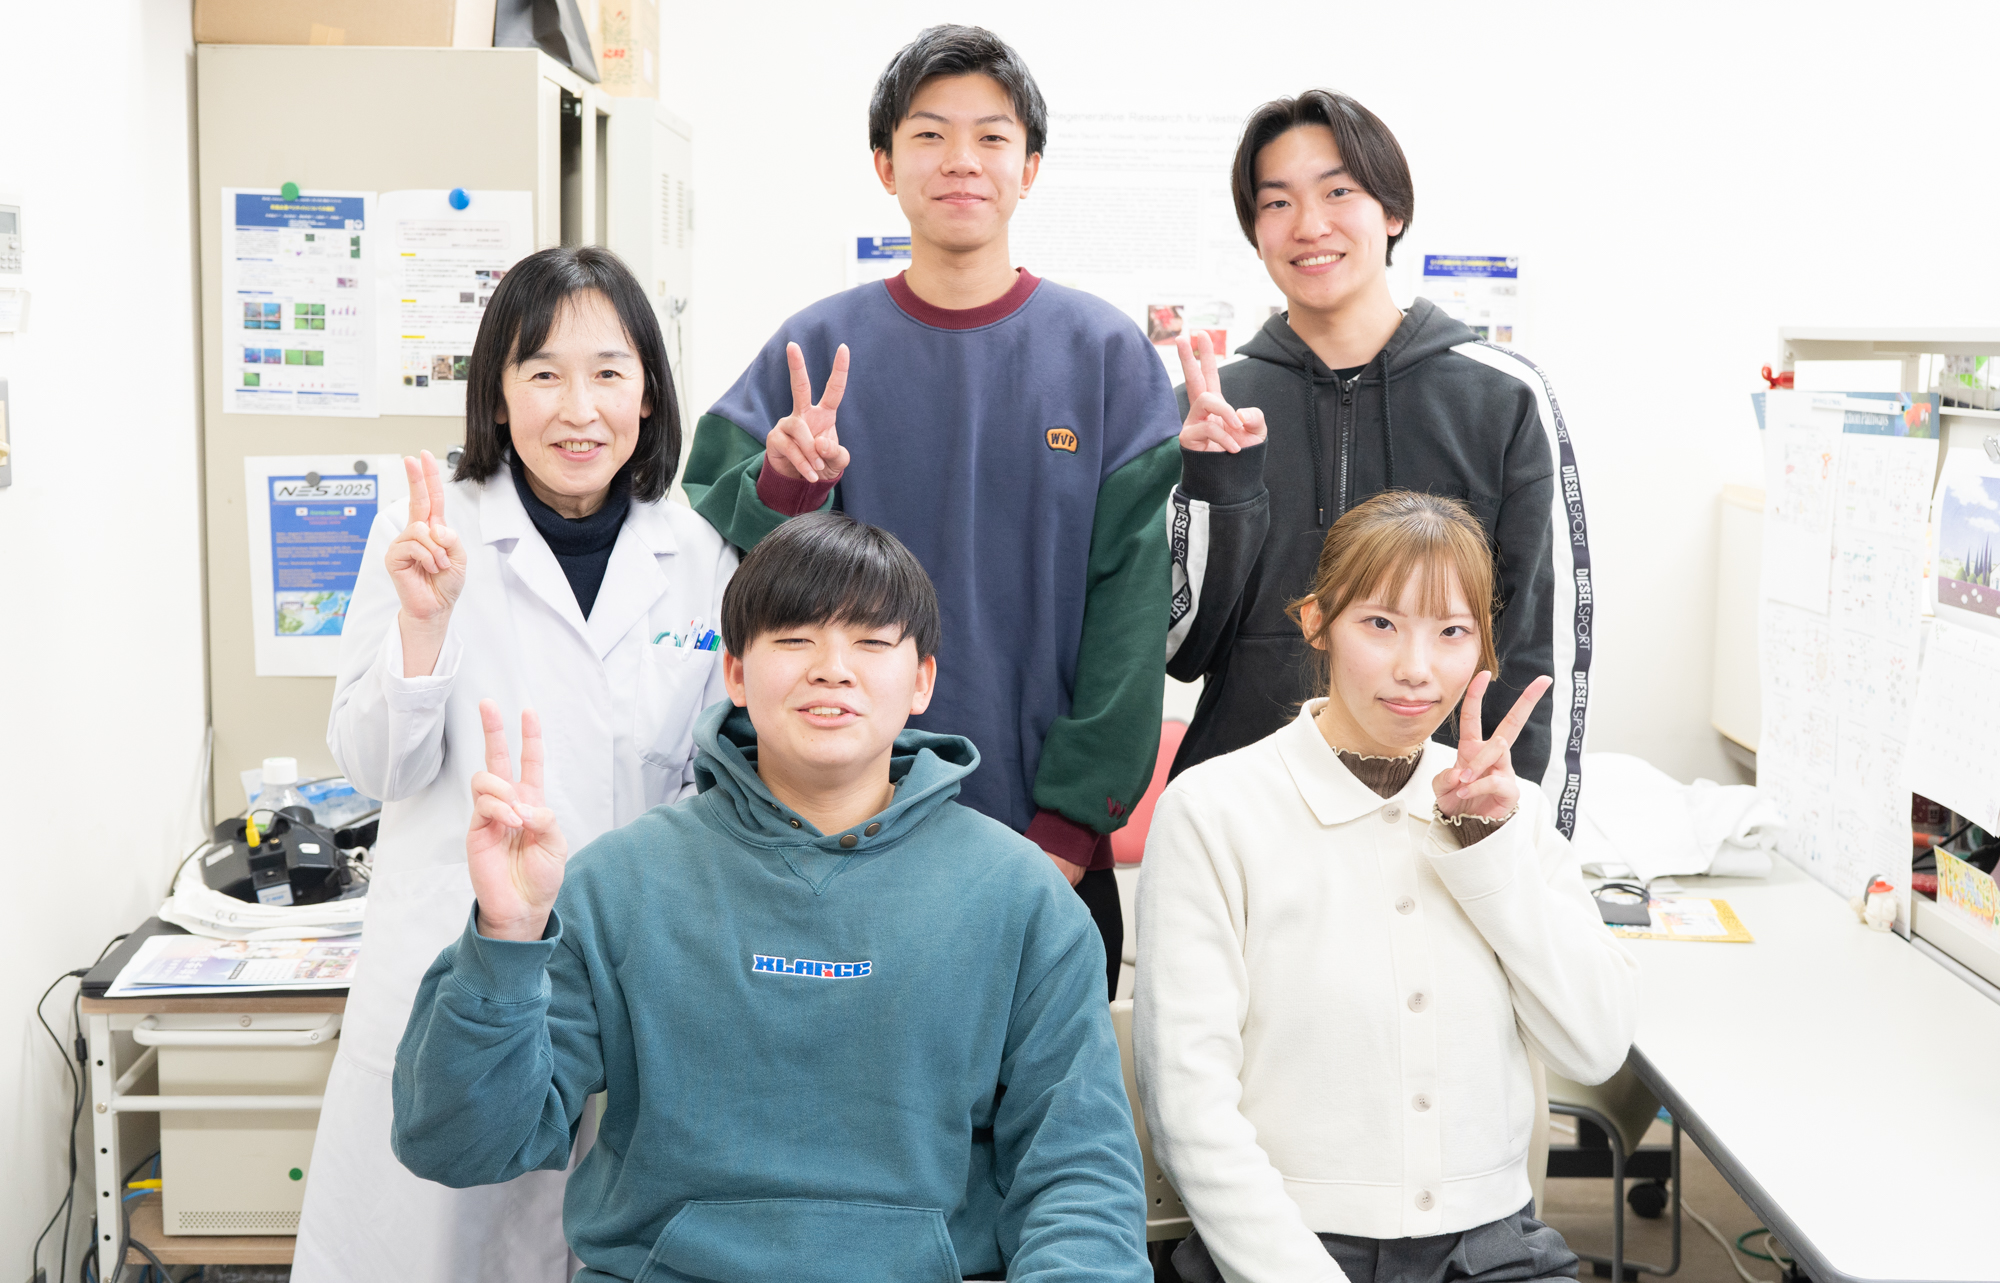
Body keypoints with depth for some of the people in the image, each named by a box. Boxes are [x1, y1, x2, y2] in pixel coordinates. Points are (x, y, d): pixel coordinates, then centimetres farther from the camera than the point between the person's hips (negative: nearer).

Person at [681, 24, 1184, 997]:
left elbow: (1131, 596, -4)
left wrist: (1069, 823, -9)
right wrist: (781, 489, -21)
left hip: (1049, 851, 0)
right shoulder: (815, 351, 2)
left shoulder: (1106, 355, 0)